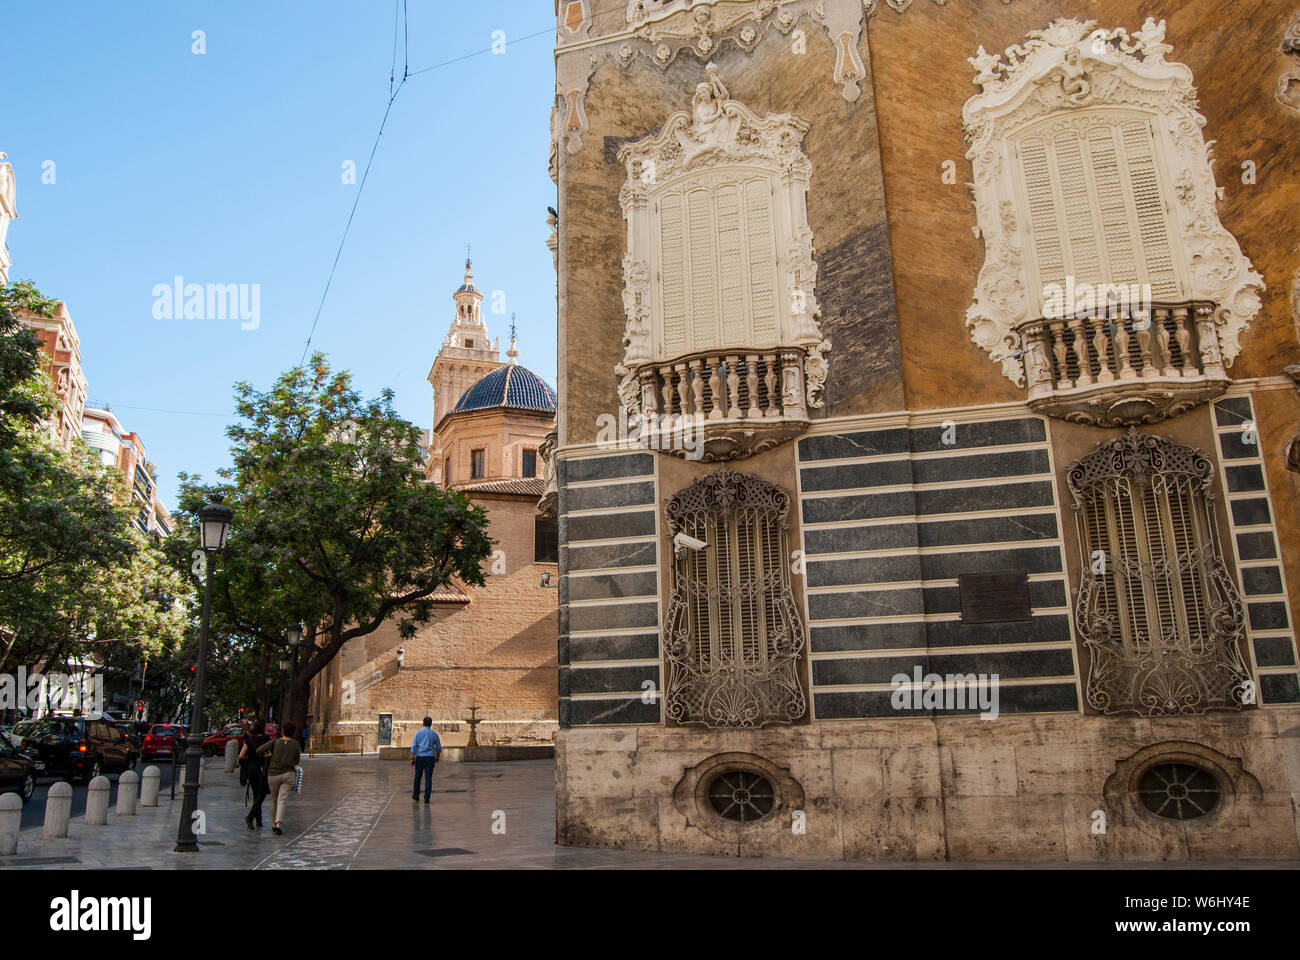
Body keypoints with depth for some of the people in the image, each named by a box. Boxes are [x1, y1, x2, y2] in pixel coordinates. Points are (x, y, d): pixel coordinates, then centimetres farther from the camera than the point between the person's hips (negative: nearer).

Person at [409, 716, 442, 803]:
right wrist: (437, 757, 25)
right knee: (428, 778, 0)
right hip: (430, 757, 0)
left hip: (420, 757, 0)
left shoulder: (418, 733, 0)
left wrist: (412, 758, -5)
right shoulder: (434, 734, 5)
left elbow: (413, 746, -6)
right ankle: (427, 798, -5)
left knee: (418, 777, 14)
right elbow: (439, 747, 11)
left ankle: (416, 795, 26)